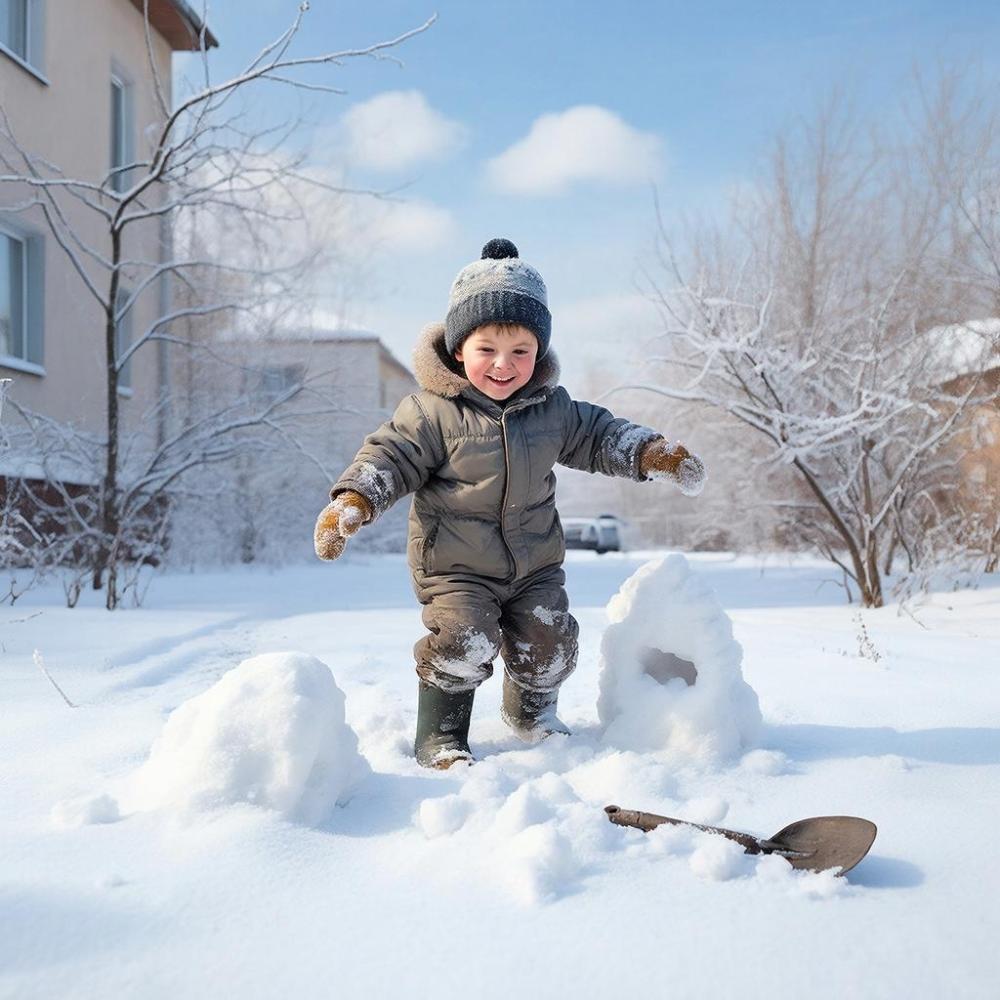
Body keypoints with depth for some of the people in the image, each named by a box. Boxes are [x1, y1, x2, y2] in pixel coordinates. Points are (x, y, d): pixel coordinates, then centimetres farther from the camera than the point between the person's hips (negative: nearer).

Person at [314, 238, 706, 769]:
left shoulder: (552, 407, -1)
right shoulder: (432, 412, -15)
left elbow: (597, 435, 13)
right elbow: (390, 456, -13)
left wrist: (653, 452, 3)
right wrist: (351, 503, -28)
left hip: (535, 562, 5)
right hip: (455, 566, -4)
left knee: (549, 644, 9)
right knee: (462, 644, -20)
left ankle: (532, 711, 42)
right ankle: (439, 736, 4)